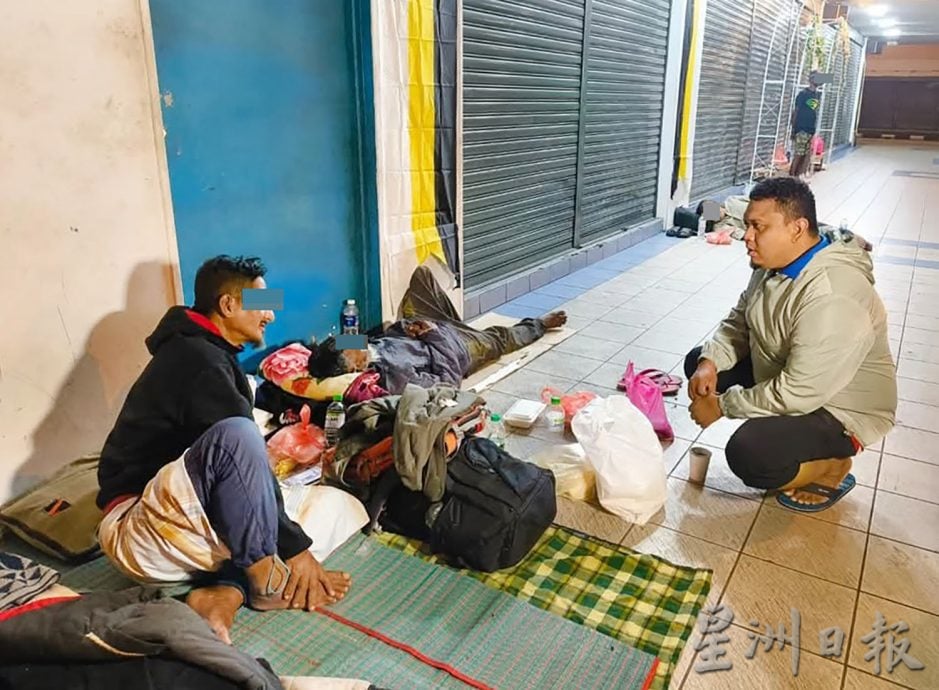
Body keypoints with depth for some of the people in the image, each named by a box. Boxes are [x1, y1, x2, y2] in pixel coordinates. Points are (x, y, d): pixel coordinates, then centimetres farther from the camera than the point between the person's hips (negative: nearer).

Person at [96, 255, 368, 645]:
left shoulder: (202, 352, 14)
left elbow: (244, 460, 15)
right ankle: (266, 581, -21)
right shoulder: (198, 360, -17)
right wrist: (295, 547, -18)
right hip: (139, 529, -10)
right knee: (236, 437, -38)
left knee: (338, 504, 0)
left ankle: (227, 592, -17)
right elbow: (237, 446, -22)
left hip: (199, 517, 10)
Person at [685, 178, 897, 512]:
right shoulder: (774, 263, -5)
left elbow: (797, 395, -34)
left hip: (838, 410, -9)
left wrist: (721, 405, -23)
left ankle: (832, 469, 1)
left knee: (748, 454, -31)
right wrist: (709, 362, -13)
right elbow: (738, 323, 6)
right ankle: (773, 429, 10)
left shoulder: (832, 299, -35)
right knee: (697, 362, 5)